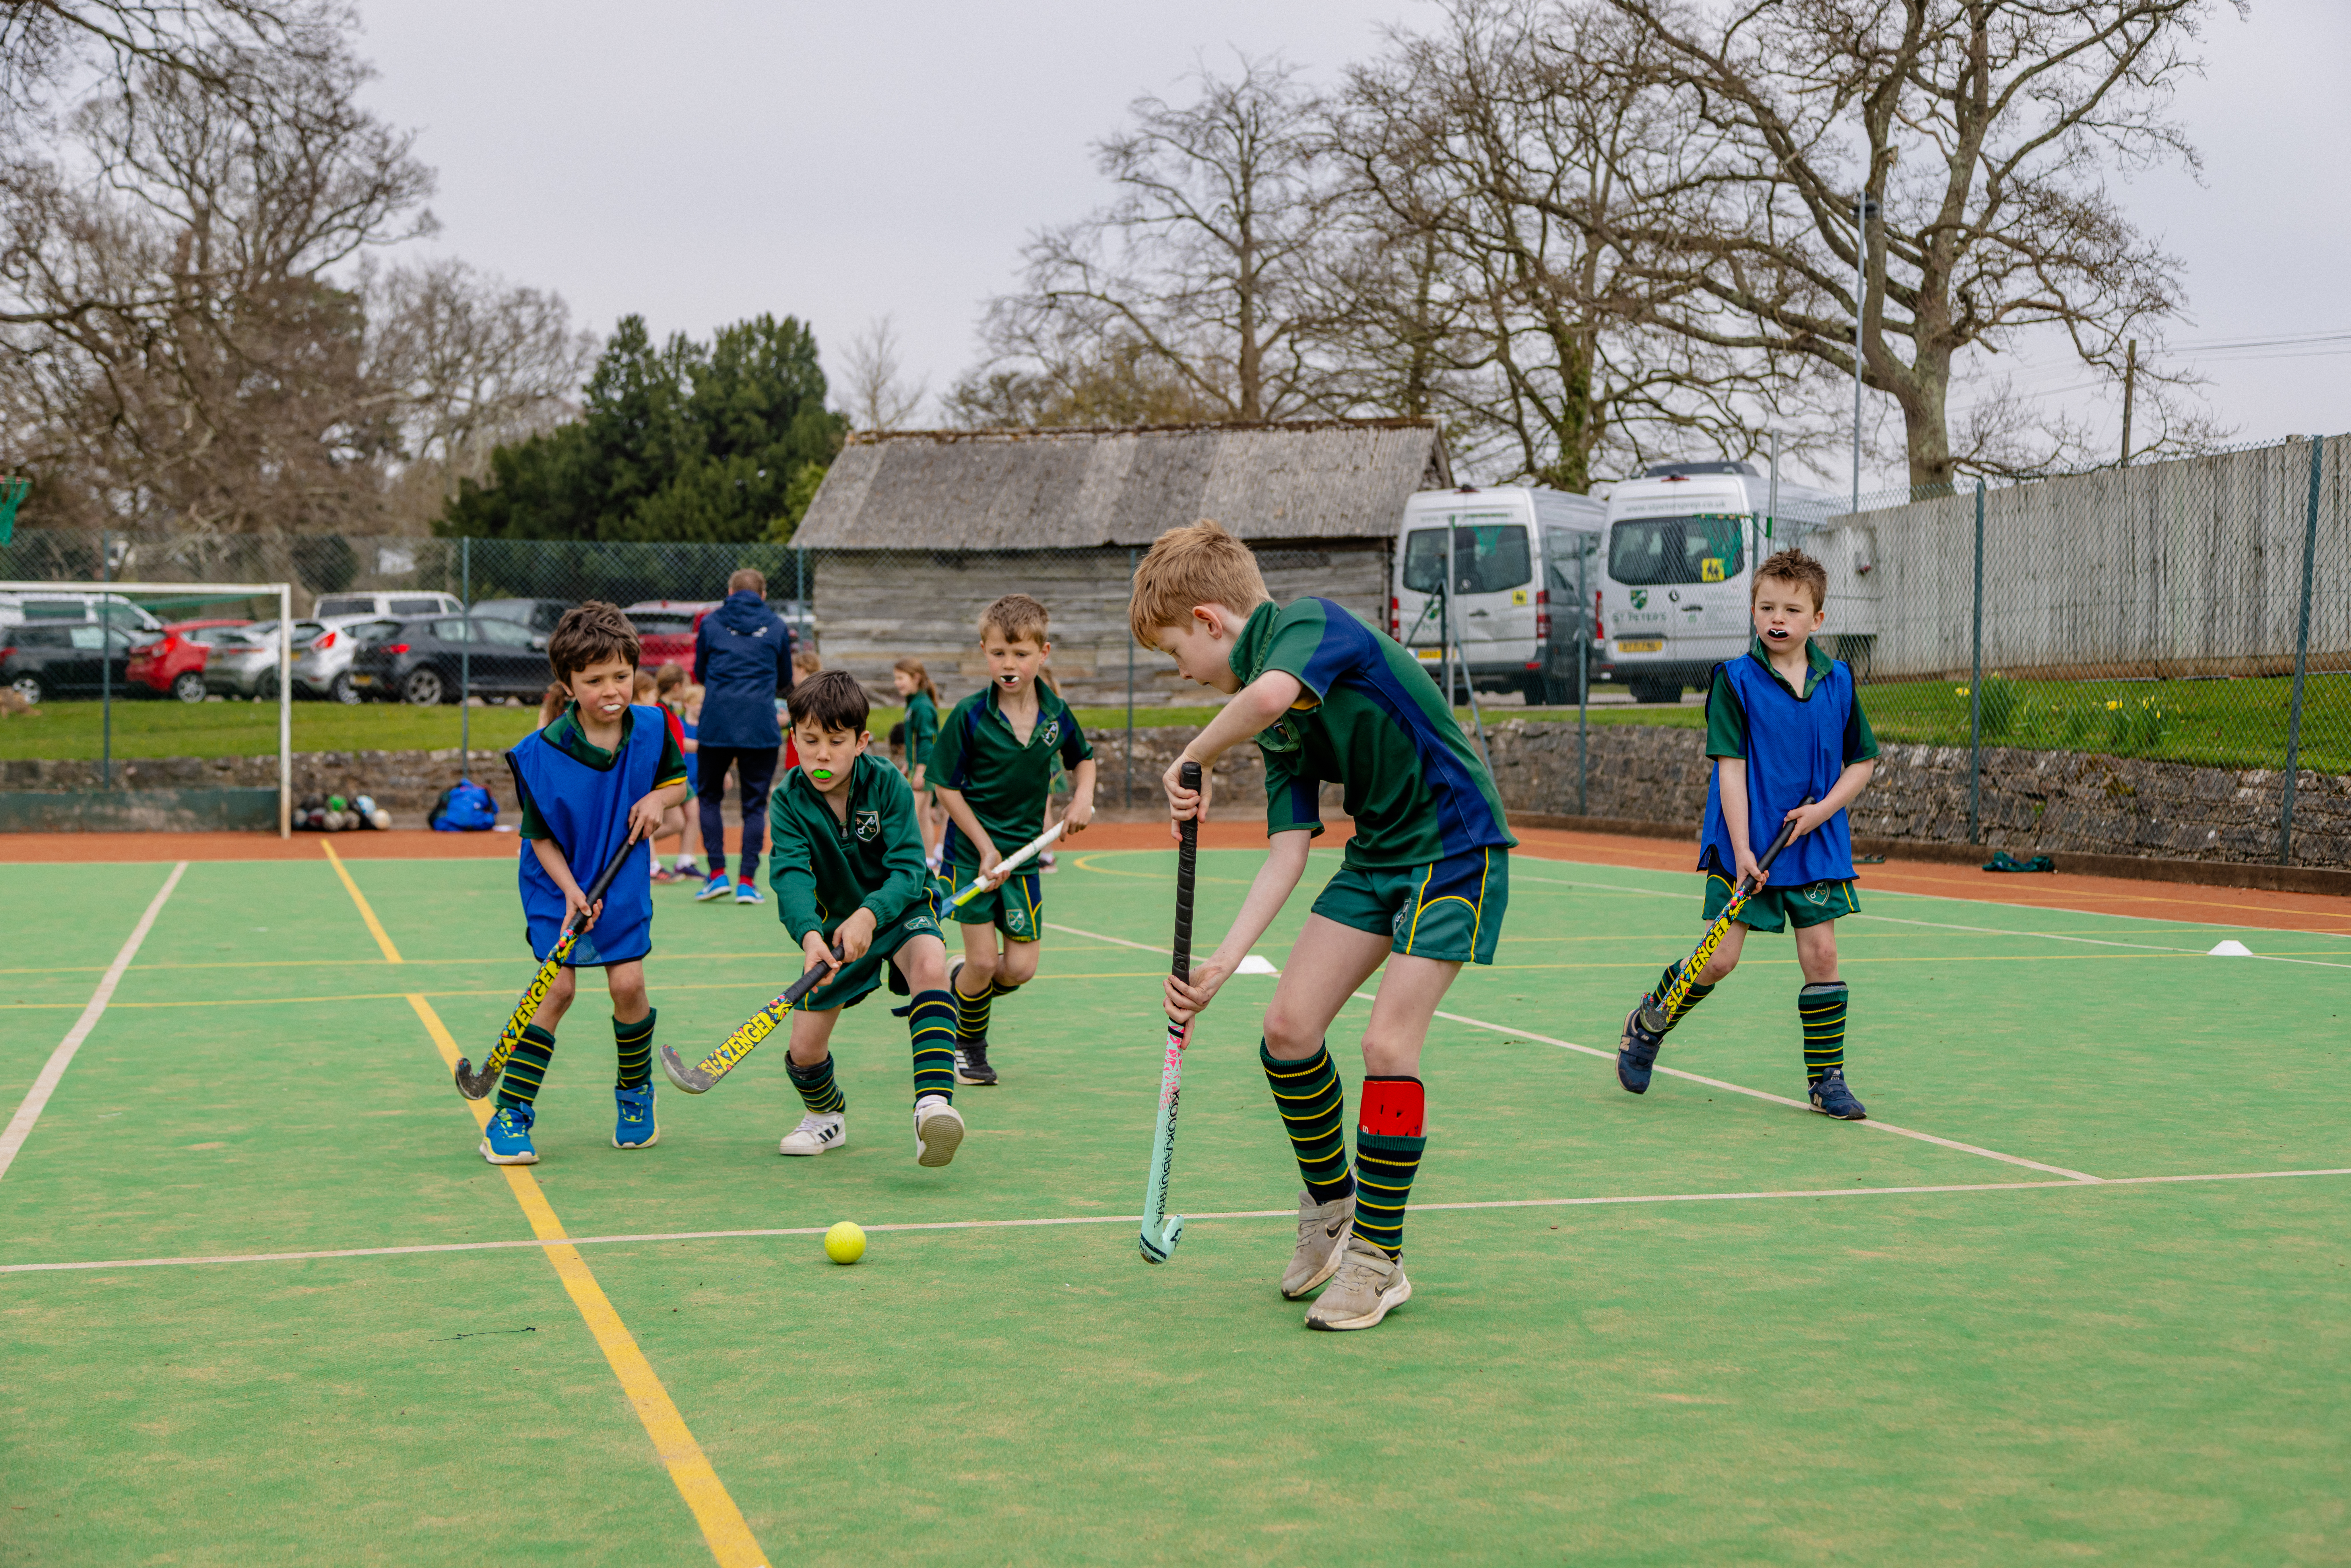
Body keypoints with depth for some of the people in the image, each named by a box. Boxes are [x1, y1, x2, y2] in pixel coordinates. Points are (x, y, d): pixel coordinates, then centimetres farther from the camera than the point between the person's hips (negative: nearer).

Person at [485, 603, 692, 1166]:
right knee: (557, 989, -10)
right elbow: (540, 836, -10)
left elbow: (678, 780, 8)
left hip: (624, 883, 2)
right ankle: (509, 1118, 0)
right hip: (559, 886, -2)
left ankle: (635, 1092, 21)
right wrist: (569, 889, -22)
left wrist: (659, 798, -15)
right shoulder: (542, 754, -20)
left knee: (628, 984, -7)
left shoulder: (651, 729, -11)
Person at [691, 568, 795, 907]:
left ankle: (718, 873, 6)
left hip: (716, 723, 0)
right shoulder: (776, 627, 8)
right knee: (755, 804, 6)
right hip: (761, 725, 0)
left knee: (710, 796, 15)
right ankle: (747, 881, -1)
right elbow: (785, 682, 17)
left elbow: (700, 673, 17)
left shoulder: (711, 623, 7)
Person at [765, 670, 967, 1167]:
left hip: (898, 910, -2)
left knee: (931, 965, -37)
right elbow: (791, 876, -29)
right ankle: (827, 1116, 36)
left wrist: (869, 916, -44)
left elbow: (908, 868, -25)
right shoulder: (789, 801, -16)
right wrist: (810, 934, -49)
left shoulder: (887, 784, -19)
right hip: (834, 923, 2)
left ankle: (933, 1103, -45)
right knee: (805, 1051, 0)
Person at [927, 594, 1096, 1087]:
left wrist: (1083, 797, -3)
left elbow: (1082, 758, 17)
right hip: (971, 852, -3)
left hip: (1024, 853, 4)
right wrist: (985, 847, -12)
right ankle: (968, 1045, 22)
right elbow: (946, 786, -8)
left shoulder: (1057, 713, -3)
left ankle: (958, 983, 31)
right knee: (983, 962, -5)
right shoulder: (969, 715, -14)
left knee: (1020, 969, -1)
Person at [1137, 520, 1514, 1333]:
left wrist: (1196, 761, -24)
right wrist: (1223, 960, -5)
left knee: (1387, 1045, -13)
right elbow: (1289, 847, 3)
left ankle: (1378, 1260, 0)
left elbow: (1272, 693, -42)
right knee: (1288, 1029, 2)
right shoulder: (1276, 721, 8)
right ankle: (1331, 1204, 24)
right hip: (1377, 854, 9)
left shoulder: (1313, 622, -17)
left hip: (1455, 847, -9)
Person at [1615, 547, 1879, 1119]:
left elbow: (1862, 762, 9)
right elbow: (1731, 768, -11)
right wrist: (1741, 849, -17)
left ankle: (1827, 1079, 11)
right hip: (1745, 843, -3)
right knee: (1720, 958, -4)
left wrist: (1823, 810, -8)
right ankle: (1648, 1025, 22)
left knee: (1821, 953, 0)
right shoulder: (1735, 680, -8)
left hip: (1815, 842, 3)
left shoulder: (1838, 681, 2)